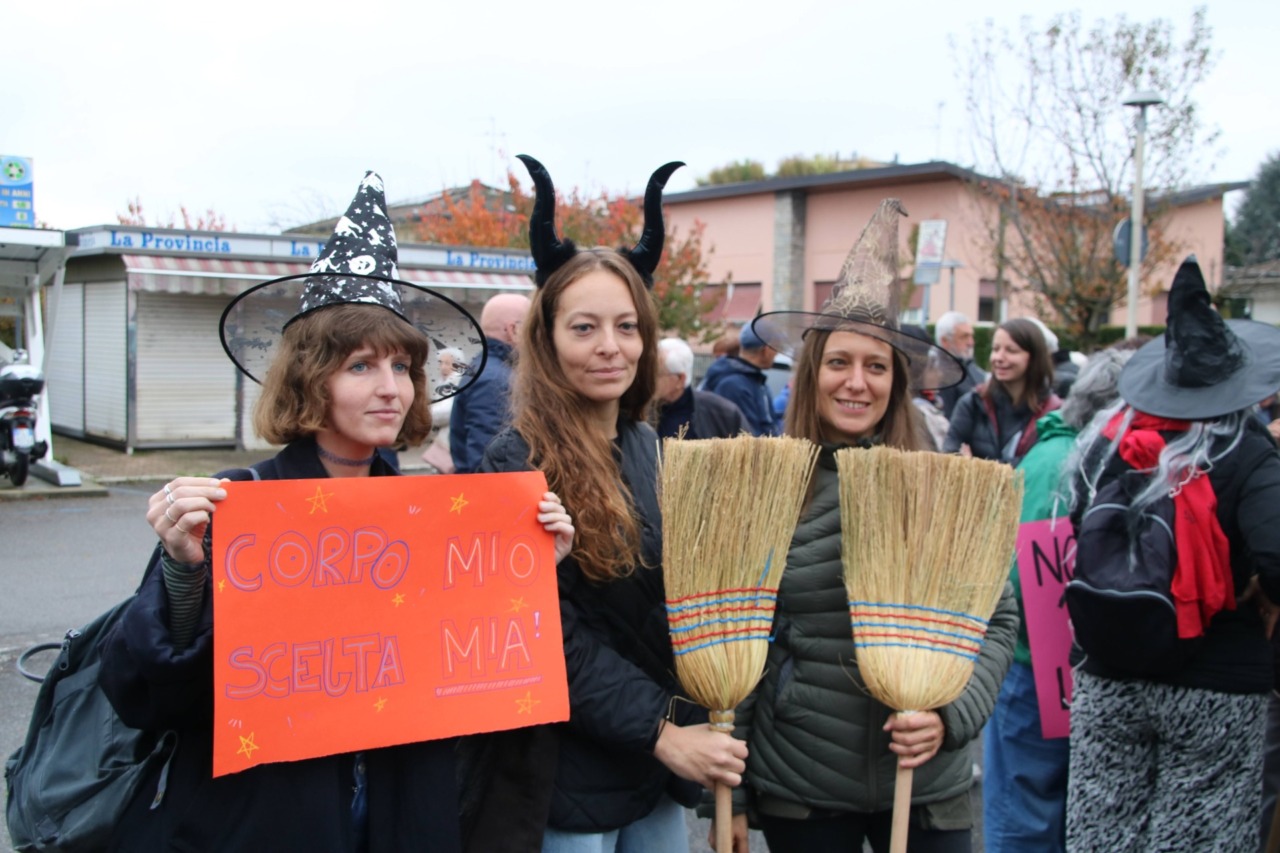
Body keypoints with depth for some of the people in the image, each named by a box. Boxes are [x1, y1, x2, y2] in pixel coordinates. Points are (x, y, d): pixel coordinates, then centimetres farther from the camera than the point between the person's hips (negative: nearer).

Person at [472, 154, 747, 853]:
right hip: (569, 776, -6)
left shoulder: (658, 452, 5)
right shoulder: (519, 465, -14)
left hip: (663, 768, 6)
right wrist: (660, 733, -19)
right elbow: (550, 638, -18)